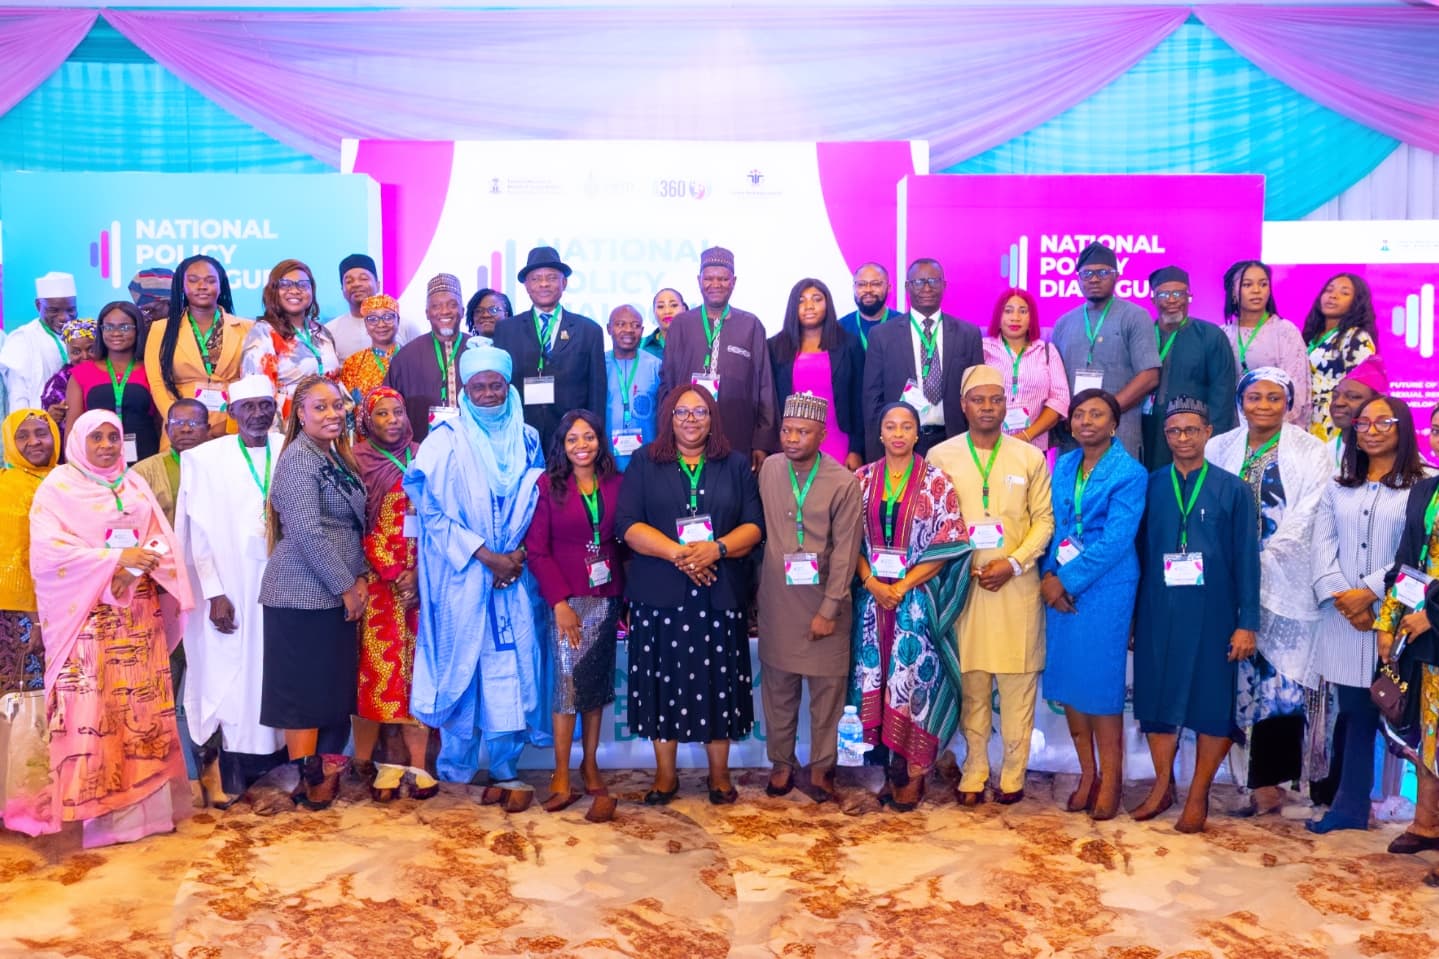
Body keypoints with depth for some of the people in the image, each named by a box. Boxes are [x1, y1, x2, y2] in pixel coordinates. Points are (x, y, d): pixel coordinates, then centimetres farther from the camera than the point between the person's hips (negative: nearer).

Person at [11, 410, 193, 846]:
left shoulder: (134, 484, 14)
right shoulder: (59, 486, 0)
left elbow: (163, 539, 6)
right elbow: (48, 548, -12)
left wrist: (138, 566, -15)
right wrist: (116, 558, -18)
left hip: (138, 613, 4)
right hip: (87, 616, -4)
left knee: (142, 705, 4)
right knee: (91, 709, -6)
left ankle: (143, 801, 11)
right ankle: (98, 809, 1)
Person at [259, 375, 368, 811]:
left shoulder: (338, 457, 14)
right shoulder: (298, 457, -12)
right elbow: (307, 532, -19)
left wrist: (360, 577, 2)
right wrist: (346, 587, -15)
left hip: (337, 593, 8)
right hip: (303, 594, -8)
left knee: (337, 685, 12)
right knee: (304, 688, 0)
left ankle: (327, 771, 22)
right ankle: (310, 778, 9)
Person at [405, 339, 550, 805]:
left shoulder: (527, 439, 8)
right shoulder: (447, 440, -3)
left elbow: (537, 504, 11)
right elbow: (431, 510, -7)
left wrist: (518, 555, -5)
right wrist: (486, 556, -13)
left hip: (514, 574, 3)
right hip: (462, 576, -2)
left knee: (512, 667, 1)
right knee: (462, 663, 4)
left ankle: (505, 770, 11)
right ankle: (457, 765, 19)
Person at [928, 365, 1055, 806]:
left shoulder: (1031, 457, 4)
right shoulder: (941, 456, 3)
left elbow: (1045, 519, 3)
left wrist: (1014, 563, -10)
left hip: (1017, 585, 0)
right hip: (961, 585, 0)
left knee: (1018, 683, 4)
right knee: (970, 682, 6)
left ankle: (1013, 773, 16)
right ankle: (974, 771, 17)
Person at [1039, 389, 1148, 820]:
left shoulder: (1129, 473, -8)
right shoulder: (1062, 466, 10)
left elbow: (1115, 541, -15)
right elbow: (1053, 525, 9)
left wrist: (1068, 580, -14)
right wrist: (1049, 576, -6)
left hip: (1104, 589, -5)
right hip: (1059, 586, 5)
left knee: (1100, 683, 0)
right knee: (1066, 679, 8)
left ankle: (1110, 779, 15)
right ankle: (1087, 772, 22)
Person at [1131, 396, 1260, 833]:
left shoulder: (1233, 490, 0)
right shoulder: (1150, 487, 4)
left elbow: (1247, 560, -1)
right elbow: (1138, 552, 5)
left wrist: (1247, 623, -6)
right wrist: (1132, 614, 4)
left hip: (1213, 614, -1)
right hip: (1158, 612, 2)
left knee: (1213, 702, 5)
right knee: (1157, 696, 9)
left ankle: (1198, 794, 20)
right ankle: (1163, 784, 26)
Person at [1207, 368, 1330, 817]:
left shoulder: (1309, 452, 2)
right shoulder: (1219, 449, 9)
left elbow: (1304, 522, -6)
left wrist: (1259, 562, -14)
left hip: (1284, 587, -2)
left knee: (1279, 683, -2)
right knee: (1242, 680, 3)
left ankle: (1267, 782, 6)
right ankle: (1266, 781, 14)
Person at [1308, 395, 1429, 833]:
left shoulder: (1420, 489, 1)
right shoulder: (1336, 489, 15)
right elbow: (1323, 547, 5)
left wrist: (1370, 592, -14)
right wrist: (1340, 596, -9)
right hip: (1342, 616, 3)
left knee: (1363, 710, -1)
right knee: (1353, 709, 6)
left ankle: (1348, 803, 11)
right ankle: (1348, 804, 13)